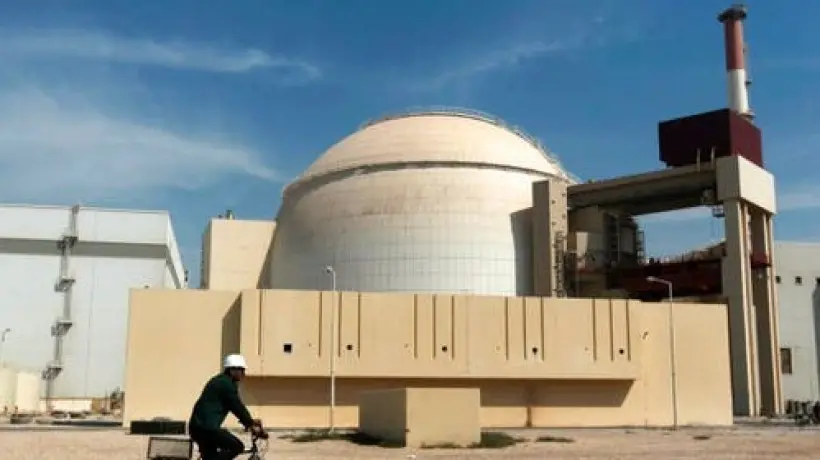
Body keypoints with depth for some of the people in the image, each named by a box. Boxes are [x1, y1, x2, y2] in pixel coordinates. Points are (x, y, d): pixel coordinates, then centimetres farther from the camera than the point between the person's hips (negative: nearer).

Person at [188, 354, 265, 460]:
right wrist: (251, 424, 0)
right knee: (237, 447, -4)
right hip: (207, 427, -10)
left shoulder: (220, 381, 22)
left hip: (198, 426, 10)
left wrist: (250, 422, 27)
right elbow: (238, 407, -9)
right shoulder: (227, 383, -9)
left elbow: (235, 406, 27)